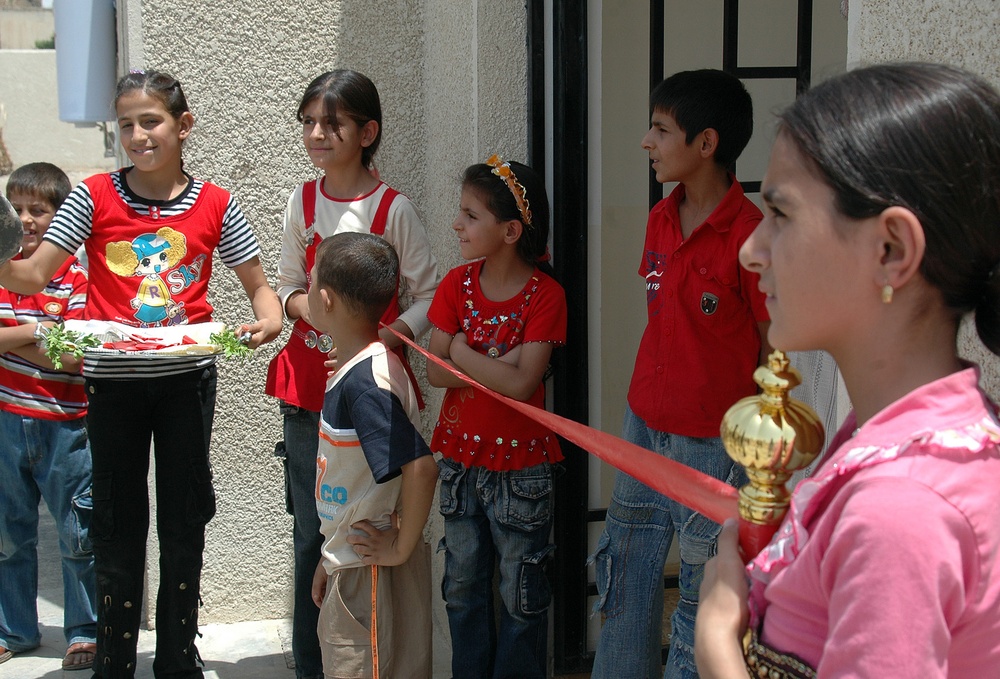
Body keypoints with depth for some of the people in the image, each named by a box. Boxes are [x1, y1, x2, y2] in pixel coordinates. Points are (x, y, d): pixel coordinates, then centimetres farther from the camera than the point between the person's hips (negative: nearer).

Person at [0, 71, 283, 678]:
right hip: (113, 380, 0)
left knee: (184, 519, 10)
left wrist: (270, 319, -16)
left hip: (186, 379, 0)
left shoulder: (215, 205, -1)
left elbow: (259, 286, 5)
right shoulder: (95, 197, -2)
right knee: (117, 520, 10)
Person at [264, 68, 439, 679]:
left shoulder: (394, 208, -6)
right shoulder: (303, 201, 7)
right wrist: (309, 305, -8)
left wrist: (382, 339, -20)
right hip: (308, 386, 4)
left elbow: (431, 295, -4)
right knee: (312, 530, 8)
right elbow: (288, 286, 15)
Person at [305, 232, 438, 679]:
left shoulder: (366, 382, -24)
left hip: (374, 571, -10)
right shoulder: (351, 370, 7)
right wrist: (331, 558, 18)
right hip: (349, 562, 10)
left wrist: (402, 547, -20)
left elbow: (420, 468, -32)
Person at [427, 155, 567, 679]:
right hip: (459, 457, 4)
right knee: (463, 585, 15)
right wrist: (501, 364, -19)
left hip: (520, 464, -4)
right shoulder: (456, 285, -1)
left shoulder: (545, 295, -14)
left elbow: (522, 385, -22)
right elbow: (435, 372, -8)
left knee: (521, 592, 7)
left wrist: (462, 351, -13)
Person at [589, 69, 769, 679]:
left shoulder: (750, 234, -18)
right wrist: (643, 407, 18)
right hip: (643, 426, 8)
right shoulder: (661, 219, 6)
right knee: (626, 576, 17)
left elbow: (774, 349, -12)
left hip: (712, 443, -7)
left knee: (703, 589, 6)